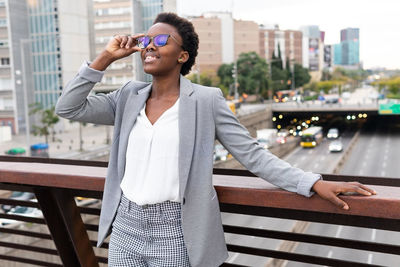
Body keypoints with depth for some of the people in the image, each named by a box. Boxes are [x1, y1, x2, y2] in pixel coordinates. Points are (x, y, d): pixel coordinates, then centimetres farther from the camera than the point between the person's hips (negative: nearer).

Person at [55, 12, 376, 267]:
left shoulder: (206, 100, -8)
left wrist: (314, 183, -16)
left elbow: (253, 154, -8)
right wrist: (105, 58, -6)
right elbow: (68, 108, 2)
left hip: (175, 230, -4)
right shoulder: (129, 96, 4)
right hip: (125, 225, 5)